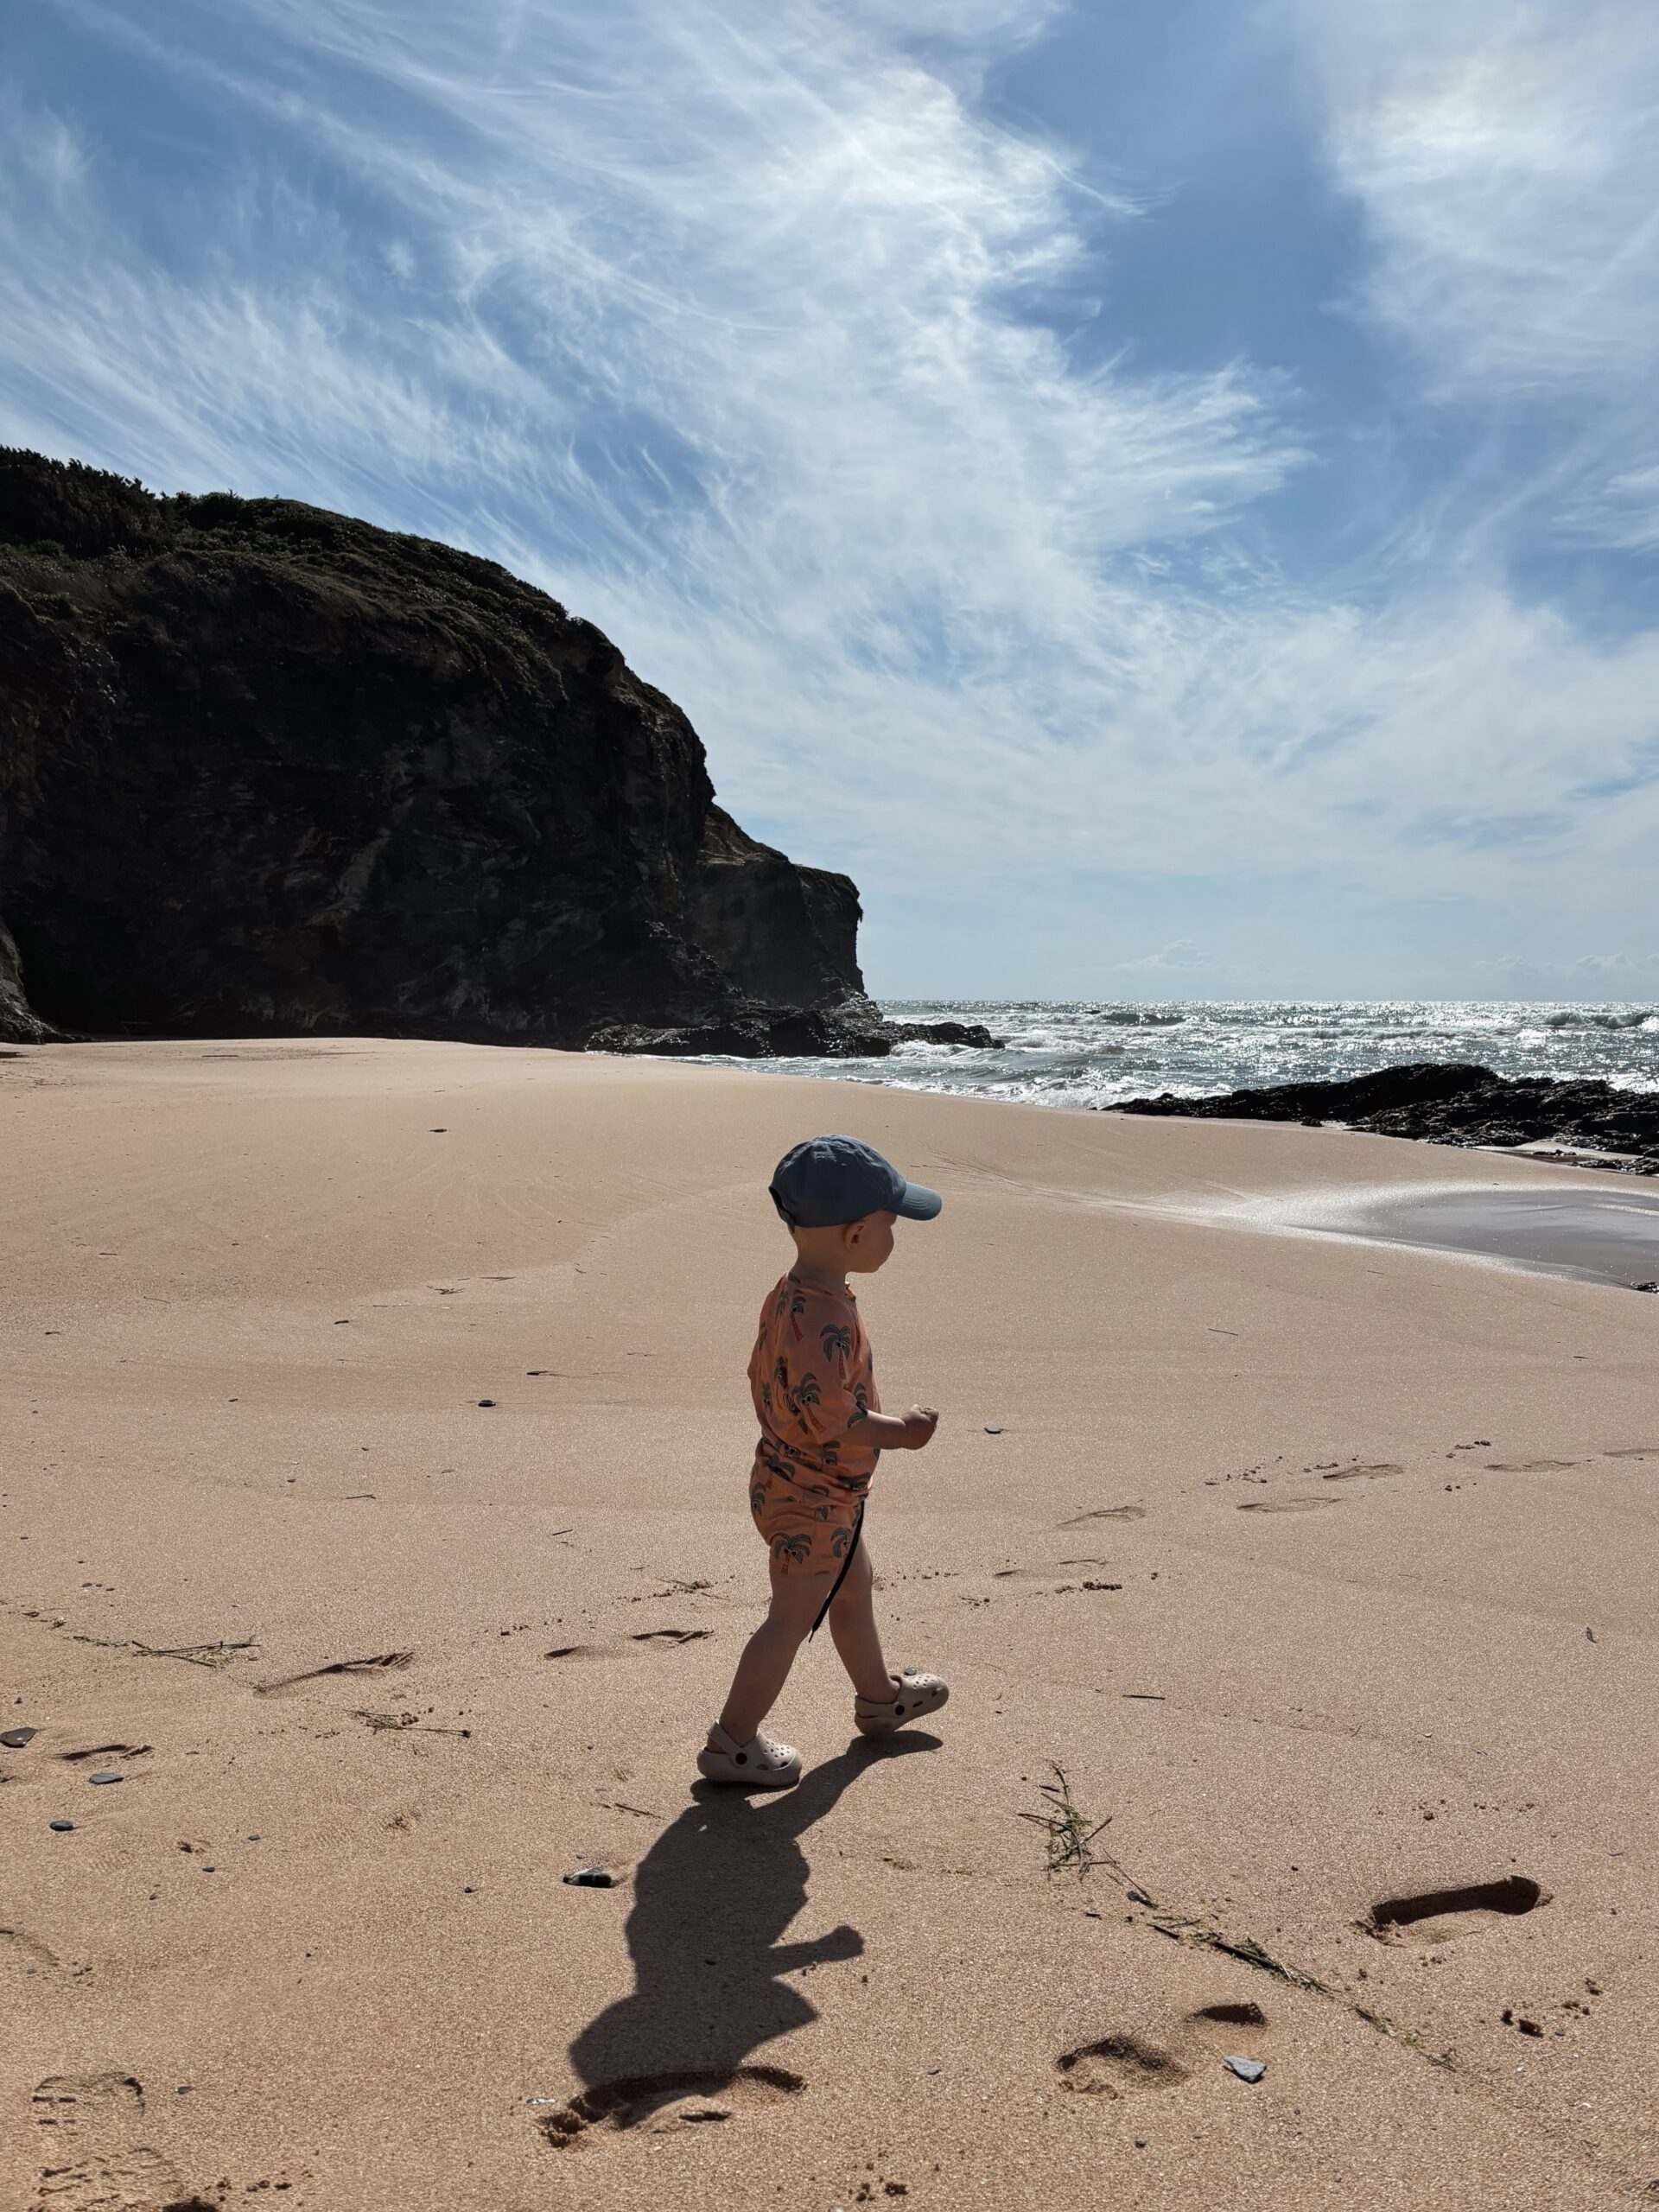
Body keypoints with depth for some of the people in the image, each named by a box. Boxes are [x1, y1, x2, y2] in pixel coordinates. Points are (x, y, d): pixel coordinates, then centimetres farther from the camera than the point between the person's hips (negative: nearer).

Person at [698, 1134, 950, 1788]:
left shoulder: (787, 1294, 0)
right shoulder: (825, 1316, -31)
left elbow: (763, 1376, 10)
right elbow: (829, 1417, -34)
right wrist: (902, 1431, -22)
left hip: (785, 1483, 10)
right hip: (815, 1501, -10)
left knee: (854, 1588, 27)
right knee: (792, 1619, 4)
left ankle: (879, 1696, 47)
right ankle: (732, 1741, 17)